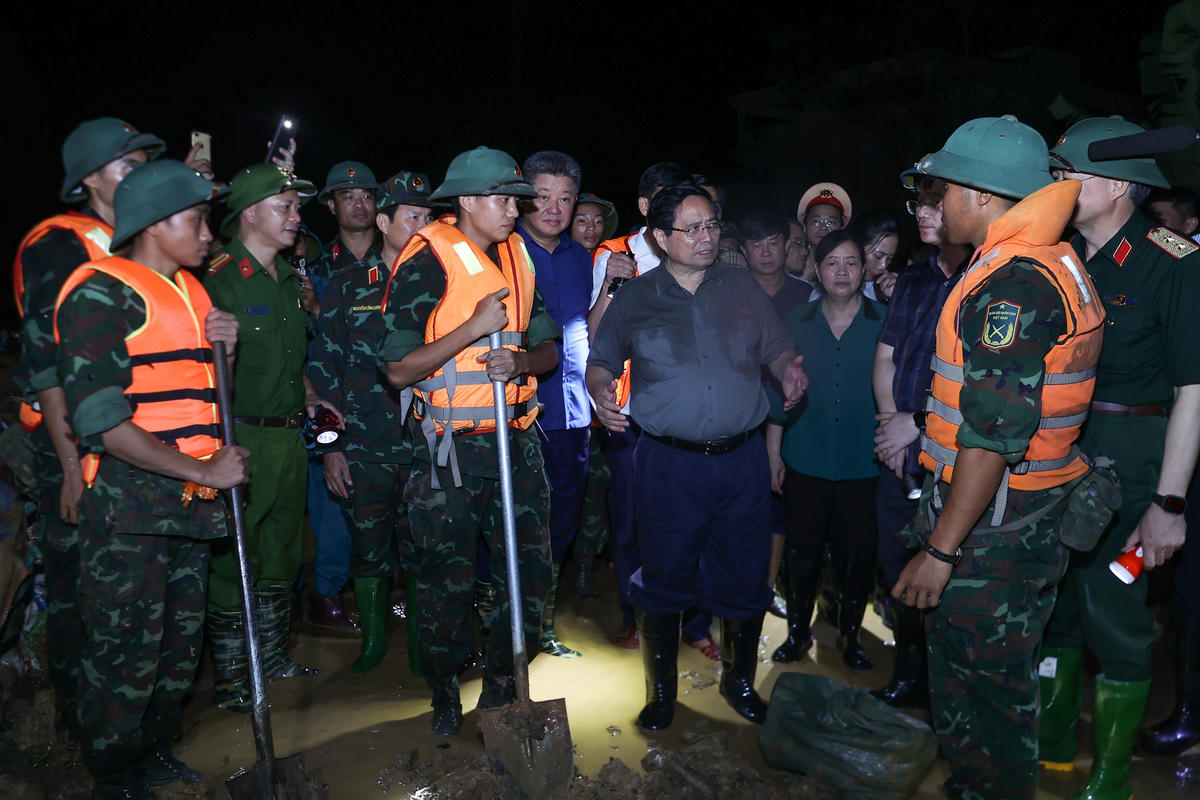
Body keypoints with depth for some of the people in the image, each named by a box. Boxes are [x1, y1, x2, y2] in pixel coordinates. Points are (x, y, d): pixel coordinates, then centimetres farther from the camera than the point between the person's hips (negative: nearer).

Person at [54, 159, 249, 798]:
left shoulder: (191, 290, 15)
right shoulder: (101, 291, -11)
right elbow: (99, 417, -19)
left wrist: (222, 348, 3)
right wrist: (203, 470, -18)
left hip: (191, 503, 8)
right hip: (129, 507, -8)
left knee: (181, 641, 17)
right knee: (125, 651, 2)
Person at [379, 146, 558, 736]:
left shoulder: (517, 256, 9)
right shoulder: (426, 261, -9)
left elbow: (548, 349, 11)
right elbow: (398, 370, -13)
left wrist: (519, 361, -12)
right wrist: (474, 328, -19)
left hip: (516, 440, 5)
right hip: (450, 448, -5)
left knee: (531, 570, 7)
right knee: (447, 581, 7)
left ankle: (500, 685, 30)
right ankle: (444, 691, 32)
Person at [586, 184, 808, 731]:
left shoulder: (742, 289, 8)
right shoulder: (634, 299, 3)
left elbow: (777, 349, 13)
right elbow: (600, 362, 9)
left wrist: (788, 370, -9)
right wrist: (601, 392, -13)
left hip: (742, 460, 2)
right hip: (668, 464, -1)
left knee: (745, 578, 11)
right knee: (665, 578, 8)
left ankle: (739, 679, 36)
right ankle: (661, 688, 30)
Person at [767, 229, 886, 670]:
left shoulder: (885, 323, -2)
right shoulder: (797, 322, 2)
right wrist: (773, 453, 5)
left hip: (864, 464, -1)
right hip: (805, 463, 1)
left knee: (858, 555, 10)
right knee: (802, 552, 10)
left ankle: (850, 634, 33)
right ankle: (798, 631, 32)